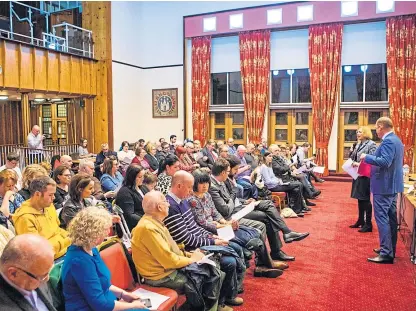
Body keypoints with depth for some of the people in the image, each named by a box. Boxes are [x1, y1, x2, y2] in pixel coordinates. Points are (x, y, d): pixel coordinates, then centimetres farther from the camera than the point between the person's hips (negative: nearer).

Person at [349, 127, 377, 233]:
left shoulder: (371, 144, -12)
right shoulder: (358, 145, 13)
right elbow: (353, 158, 19)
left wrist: (359, 164, -24)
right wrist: (351, 156, -1)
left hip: (365, 175, -8)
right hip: (358, 175, 8)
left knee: (365, 199, -2)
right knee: (360, 199, 15)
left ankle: (368, 224, 7)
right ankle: (360, 221, 27)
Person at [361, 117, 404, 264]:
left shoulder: (387, 141, -18)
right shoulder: (396, 140, 15)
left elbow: (385, 161, -28)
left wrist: (367, 157, -17)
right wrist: (371, 158, 17)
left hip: (384, 186, -11)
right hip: (392, 185, 11)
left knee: (382, 218, -7)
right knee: (390, 218, 15)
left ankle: (386, 254, -4)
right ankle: (389, 248, 26)